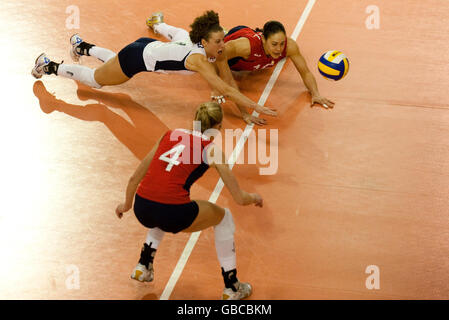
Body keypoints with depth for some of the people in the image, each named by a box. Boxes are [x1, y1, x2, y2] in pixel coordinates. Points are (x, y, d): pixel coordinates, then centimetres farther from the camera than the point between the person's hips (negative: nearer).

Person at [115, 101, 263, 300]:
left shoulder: (171, 135, 17)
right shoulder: (210, 149, 5)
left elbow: (135, 178, 23)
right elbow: (239, 198, 5)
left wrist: (126, 205, 39)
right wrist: (254, 198, 28)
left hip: (141, 209, 5)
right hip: (173, 216, -5)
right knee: (224, 218, 24)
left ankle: (143, 268, 39)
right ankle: (231, 288, 27)